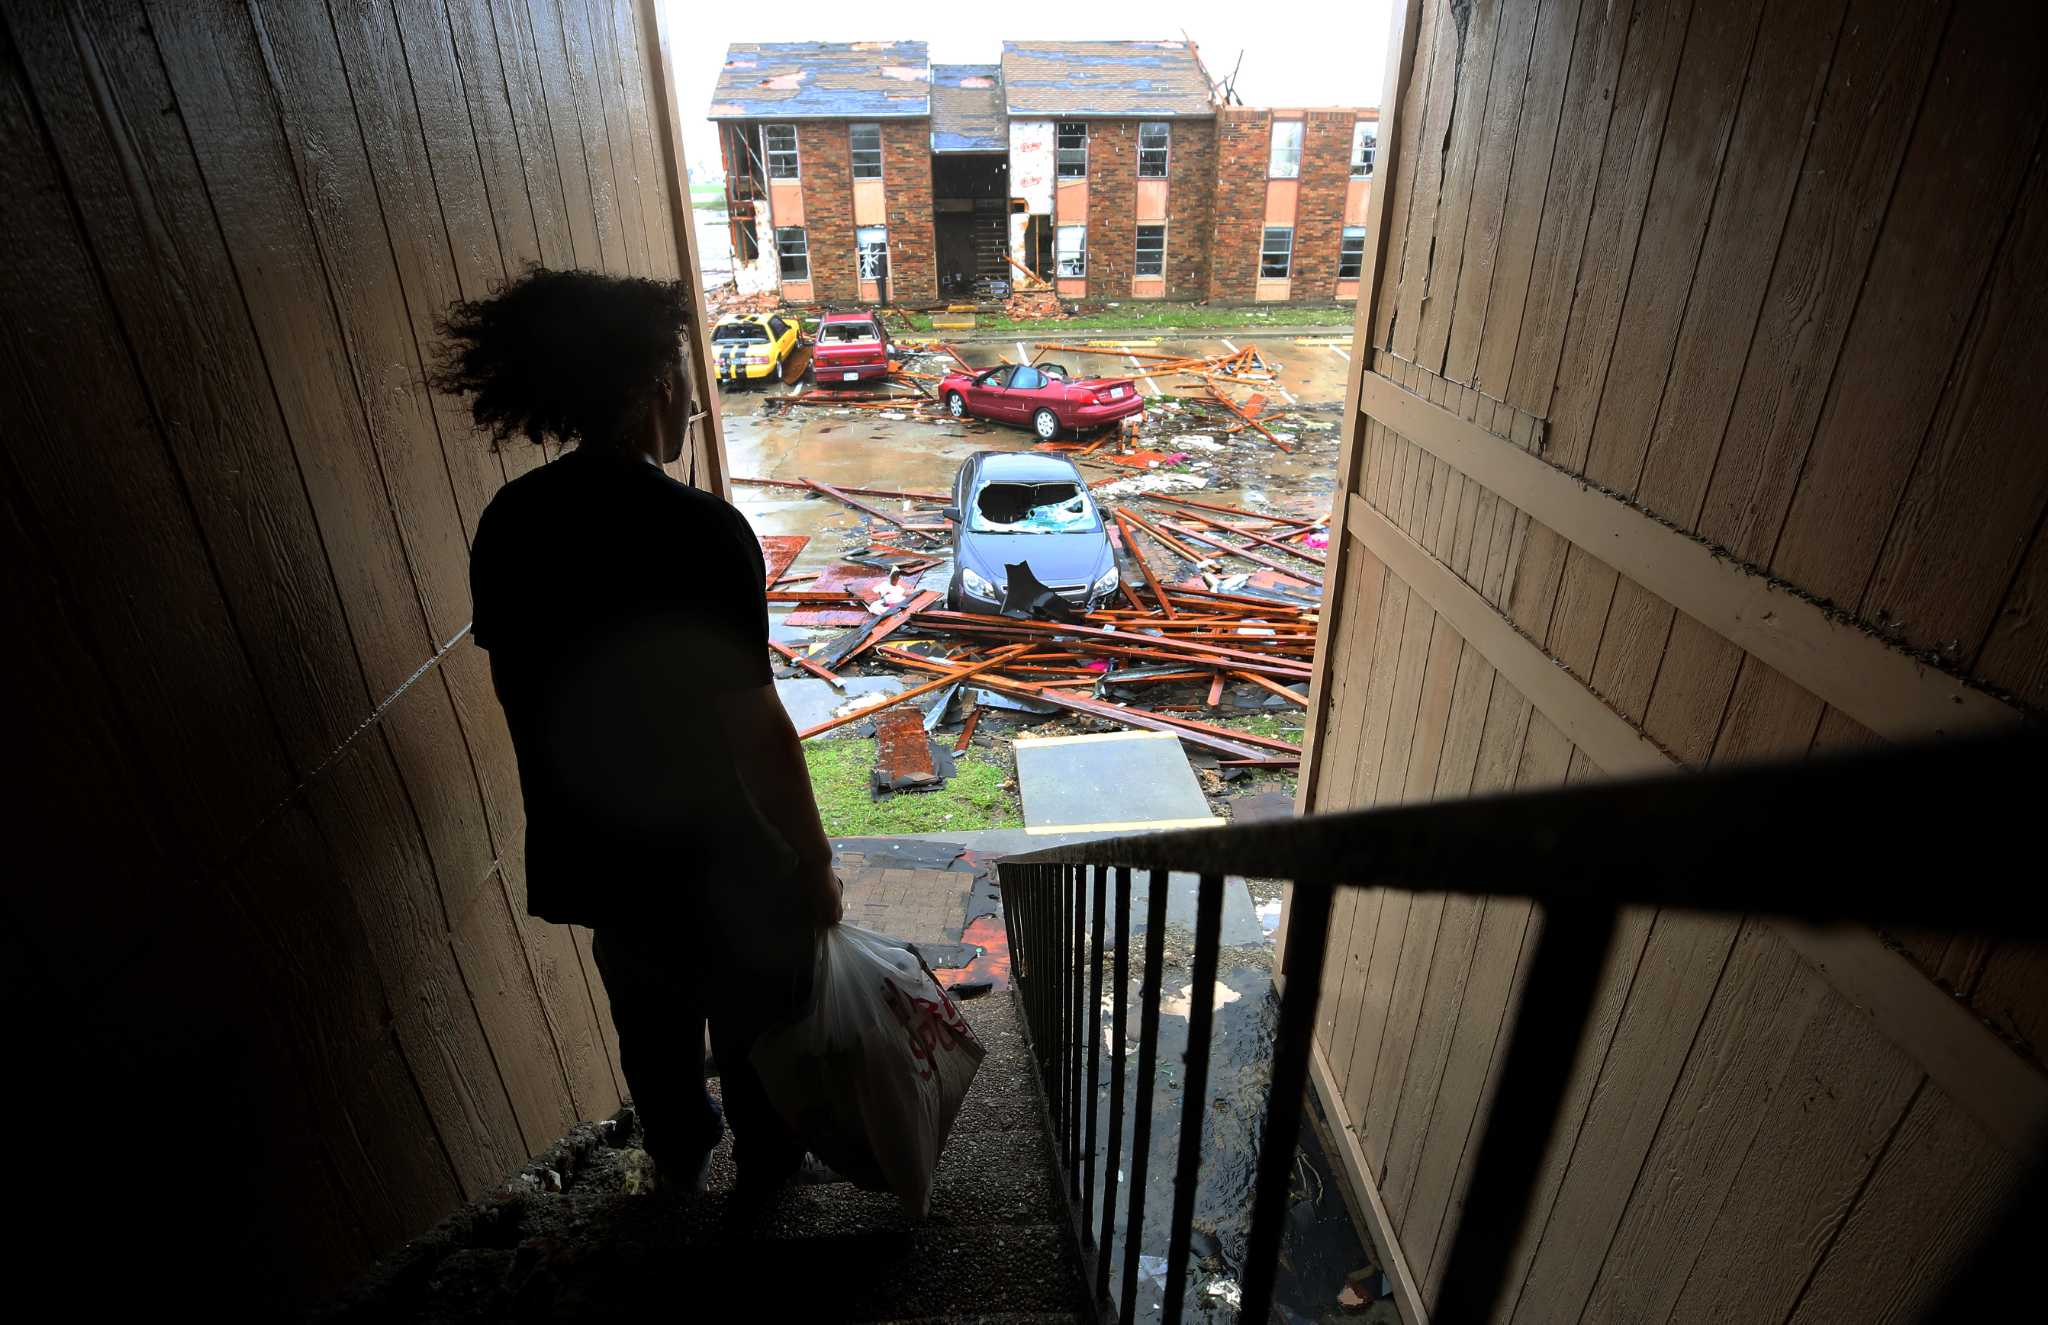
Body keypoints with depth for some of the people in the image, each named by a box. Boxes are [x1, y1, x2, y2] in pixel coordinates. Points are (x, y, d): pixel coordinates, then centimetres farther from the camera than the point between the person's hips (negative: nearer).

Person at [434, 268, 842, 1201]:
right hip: (718, 855, -6)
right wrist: (815, 864, -13)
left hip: (589, 843, 6)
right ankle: (769, 1173, 47)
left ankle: (678, 1158, 54)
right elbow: (754, 727, -25)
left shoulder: (507, 522, -6)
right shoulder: (700, 531, -27)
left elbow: (513, 684, 6)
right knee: (757, 1023, 22)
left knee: (650, 1018, 29)